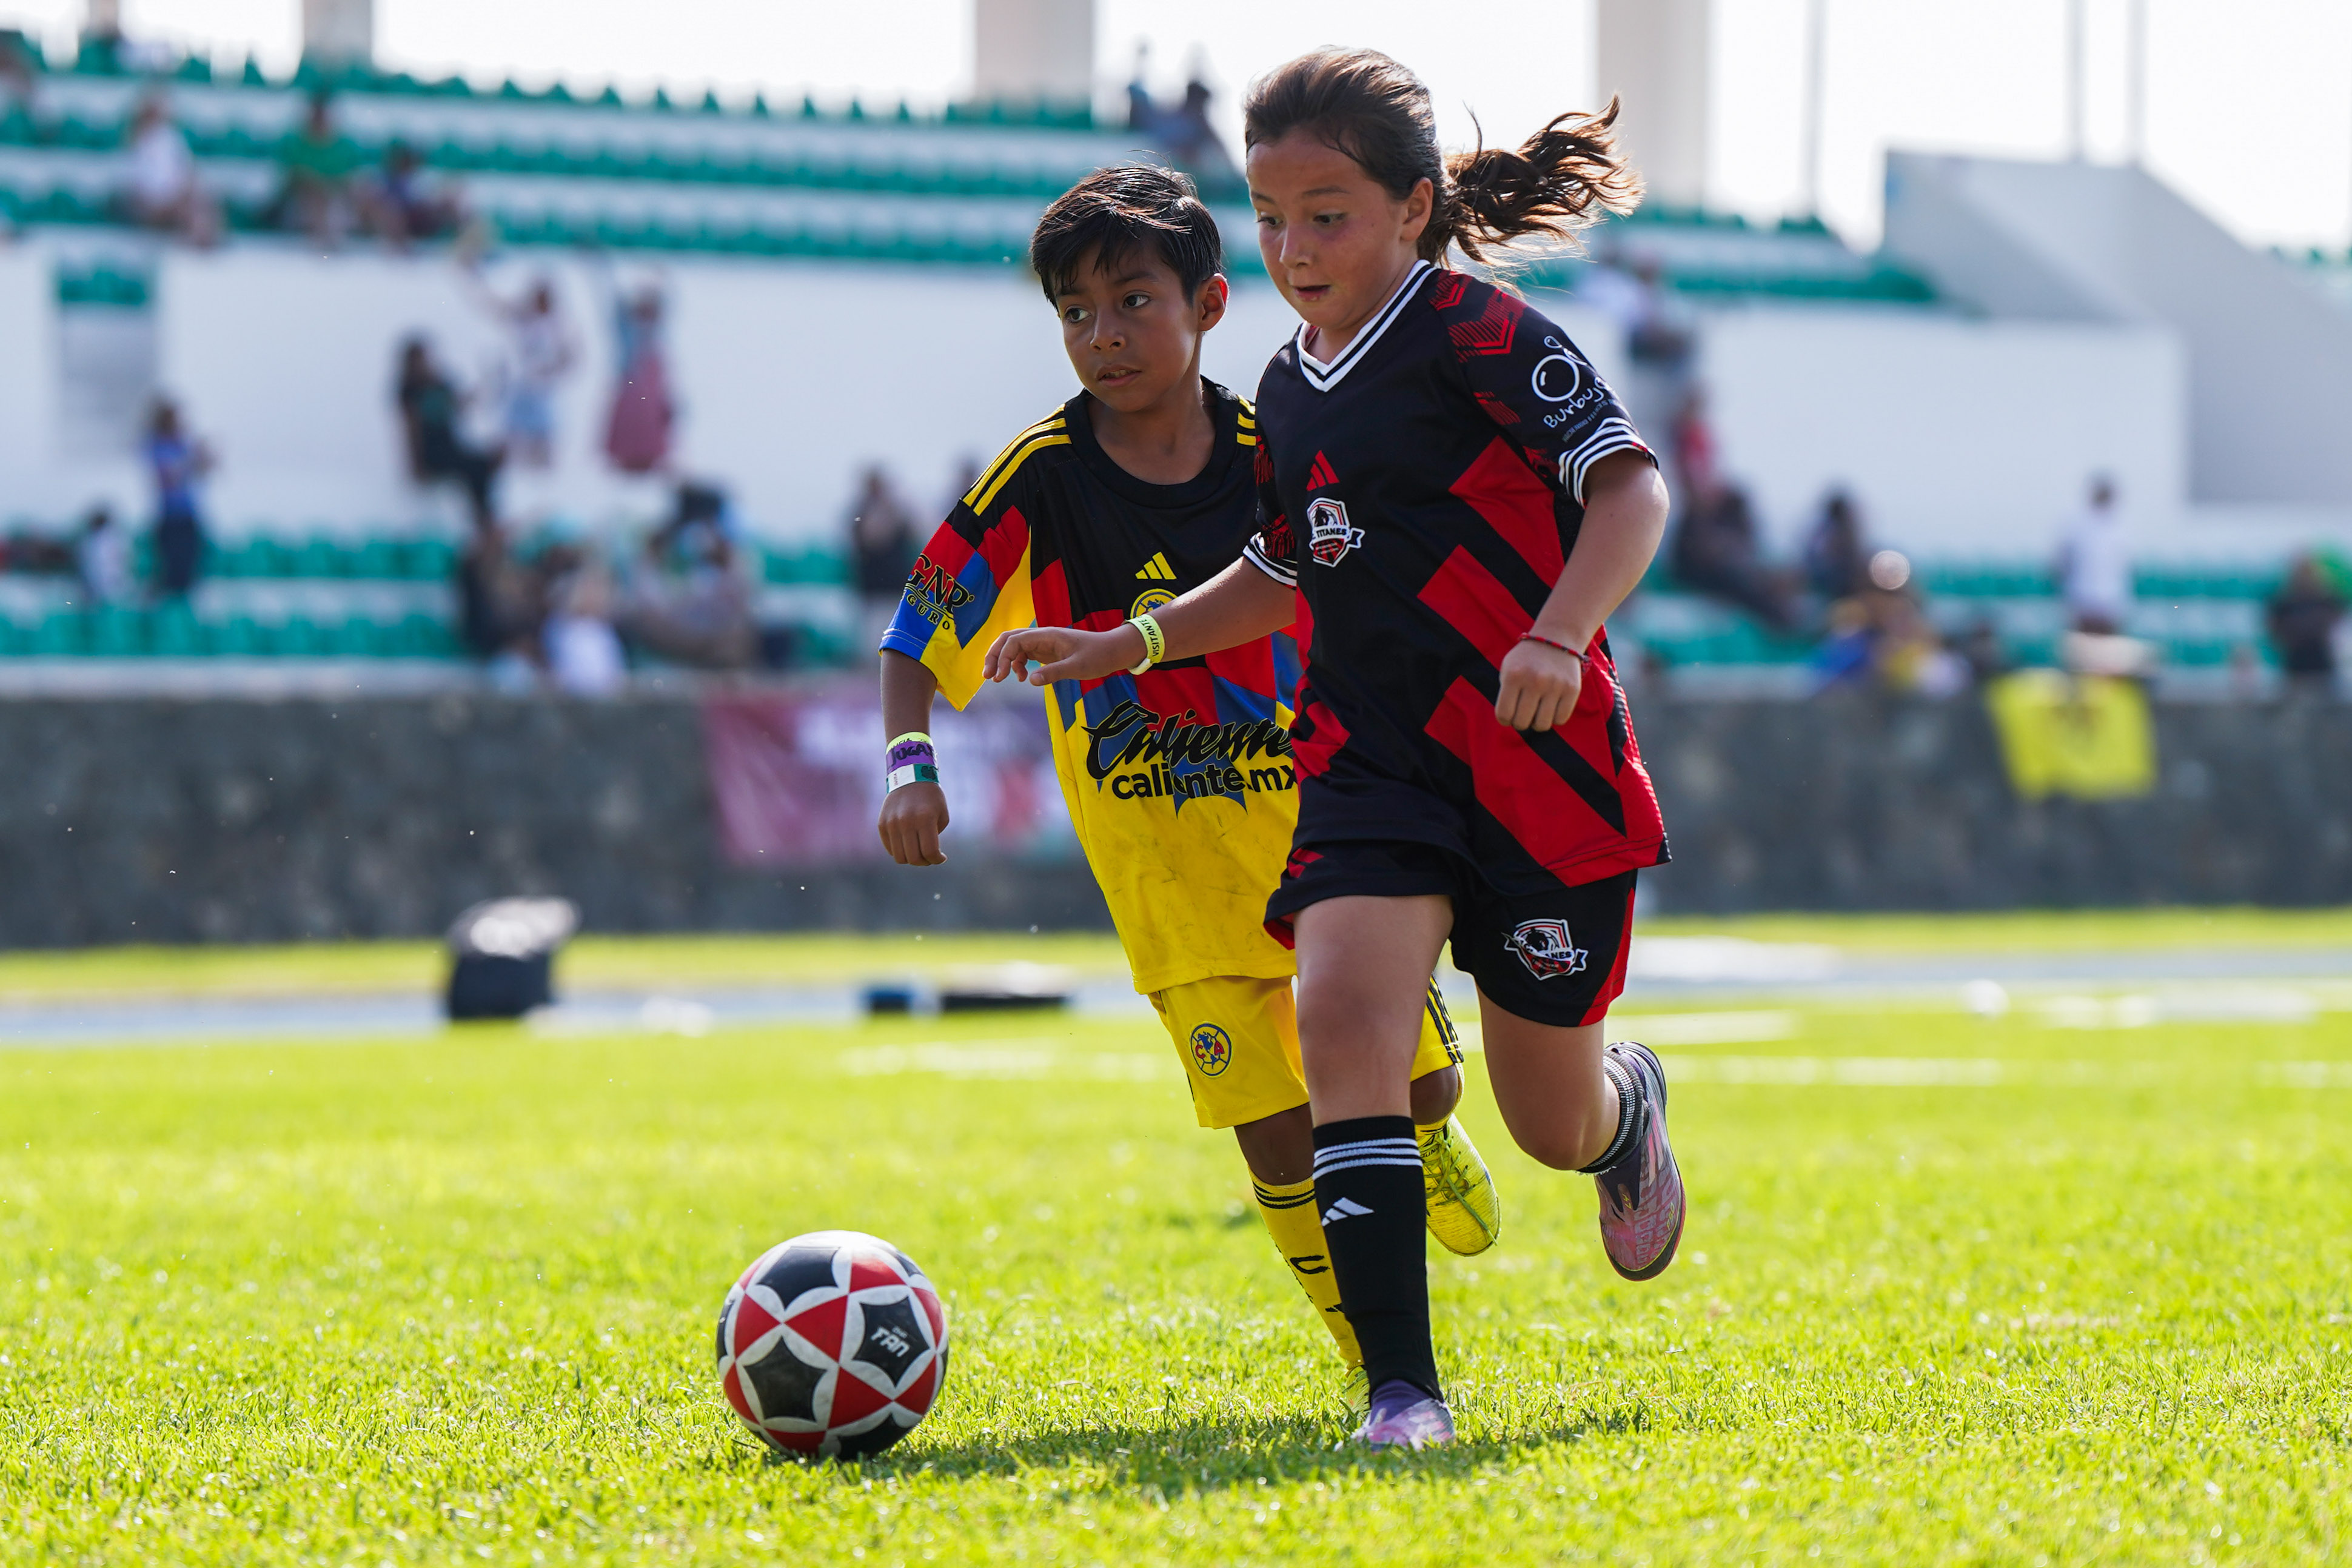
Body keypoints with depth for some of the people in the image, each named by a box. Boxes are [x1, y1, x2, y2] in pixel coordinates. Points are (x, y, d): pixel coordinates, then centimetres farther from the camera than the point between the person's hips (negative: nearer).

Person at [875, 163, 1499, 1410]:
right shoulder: (1038, 482, -8)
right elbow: (919, 641, -4)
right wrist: (909, 764, -21)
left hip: (1313, 800, 2)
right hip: (1159, 839, -1)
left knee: (1415, 1074, 3)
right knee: (1273, 1118, -8)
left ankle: (1428, 1138, 42)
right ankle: (1379, 1360, 8)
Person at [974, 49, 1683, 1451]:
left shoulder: (1478, 336, -10)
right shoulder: (1292, 390, 12)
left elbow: (1631, 484, -18)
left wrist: (1557, 637, -33)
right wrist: (1131, 645, 19)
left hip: (1541, 762, -5)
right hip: (1369, 761, 5)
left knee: (1554, 1123, 6)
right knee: (1344, 1013, -22)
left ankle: (1630, 1103, 47)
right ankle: (1403, 1386, -21)